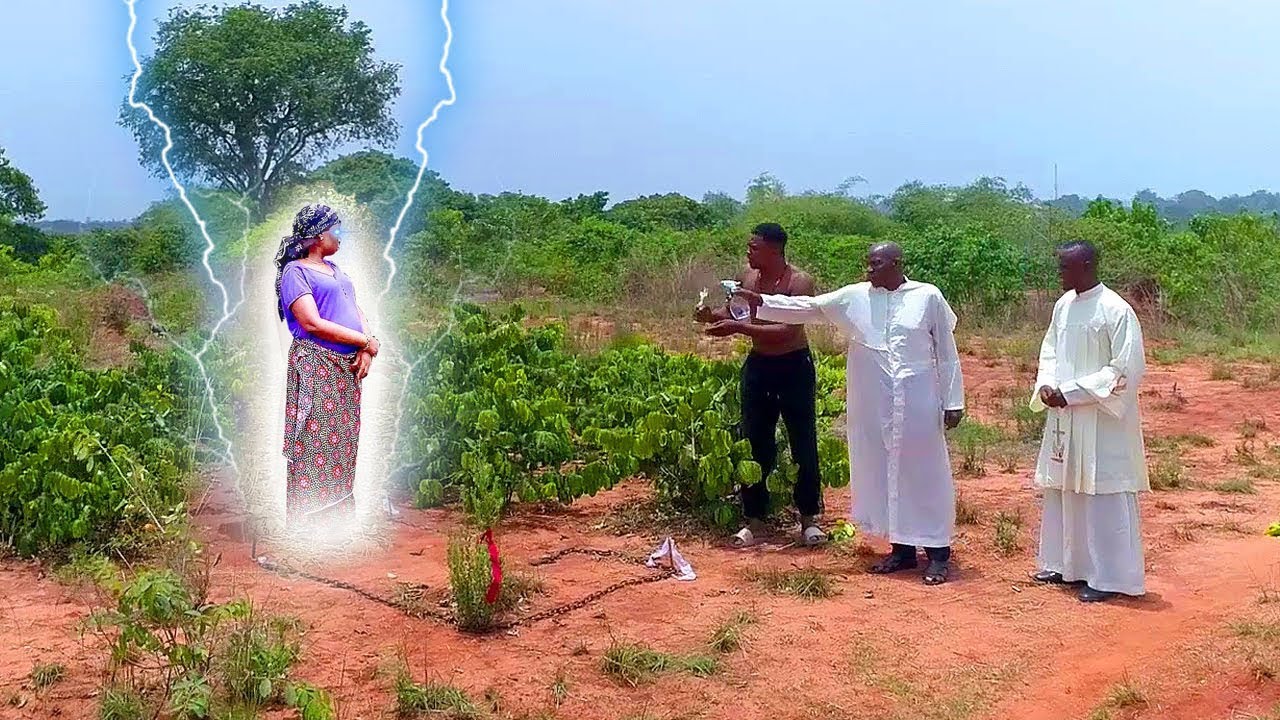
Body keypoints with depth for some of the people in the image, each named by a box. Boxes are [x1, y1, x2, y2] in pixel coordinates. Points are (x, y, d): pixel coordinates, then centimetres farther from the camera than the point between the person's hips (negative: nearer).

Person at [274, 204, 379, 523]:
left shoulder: (334, 269, 19)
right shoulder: (295, 271, -6)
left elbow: (356, 311, 15)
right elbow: (312, 323, -16)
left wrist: (366, 350, -4)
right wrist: (367, 341, -13)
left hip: (347, 368, 8)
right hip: (315, 369, -8)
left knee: (343, 443, 10)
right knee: (315, 445, -7)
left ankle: (338, 508, 18)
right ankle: (310, 518, -2)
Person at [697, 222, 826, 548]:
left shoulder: (799, 282, -17)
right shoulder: (746, 277, 0)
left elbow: (789, 331, -27)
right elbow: (732, 311, 15)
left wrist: (740, 328, -32)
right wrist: (711, 315, -7)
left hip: (794, 367, -5)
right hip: (757, 366, 5)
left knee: (804, 445, 3)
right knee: (756, 446, 6)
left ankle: (808, 519, 17)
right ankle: (754, 521, 14)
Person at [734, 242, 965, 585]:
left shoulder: (928, 297, -2)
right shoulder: (855, 297, 5)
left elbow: (947, 353, 1)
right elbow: (806, 308, 3)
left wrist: (953, 401, -1)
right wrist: (760, 301, -8)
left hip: (918, 403, -3)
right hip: (874, 405, 4)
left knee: (925, 473, 1)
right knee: (882, 472, 9)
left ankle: (938, 553, 10)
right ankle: (902, 549, 21)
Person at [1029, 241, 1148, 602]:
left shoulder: (1115, 310, -15)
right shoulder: (1064, 305, 7)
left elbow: (1127, 369, -17)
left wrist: (1070, 393, -19)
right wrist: (1046, 386, -2)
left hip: (1102, 422, -8)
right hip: (1064, 417, 8)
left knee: (1103, 497, -3)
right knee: (1064, 491, 15)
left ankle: (1110, 576, 6)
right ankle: (1065, 564, 28)